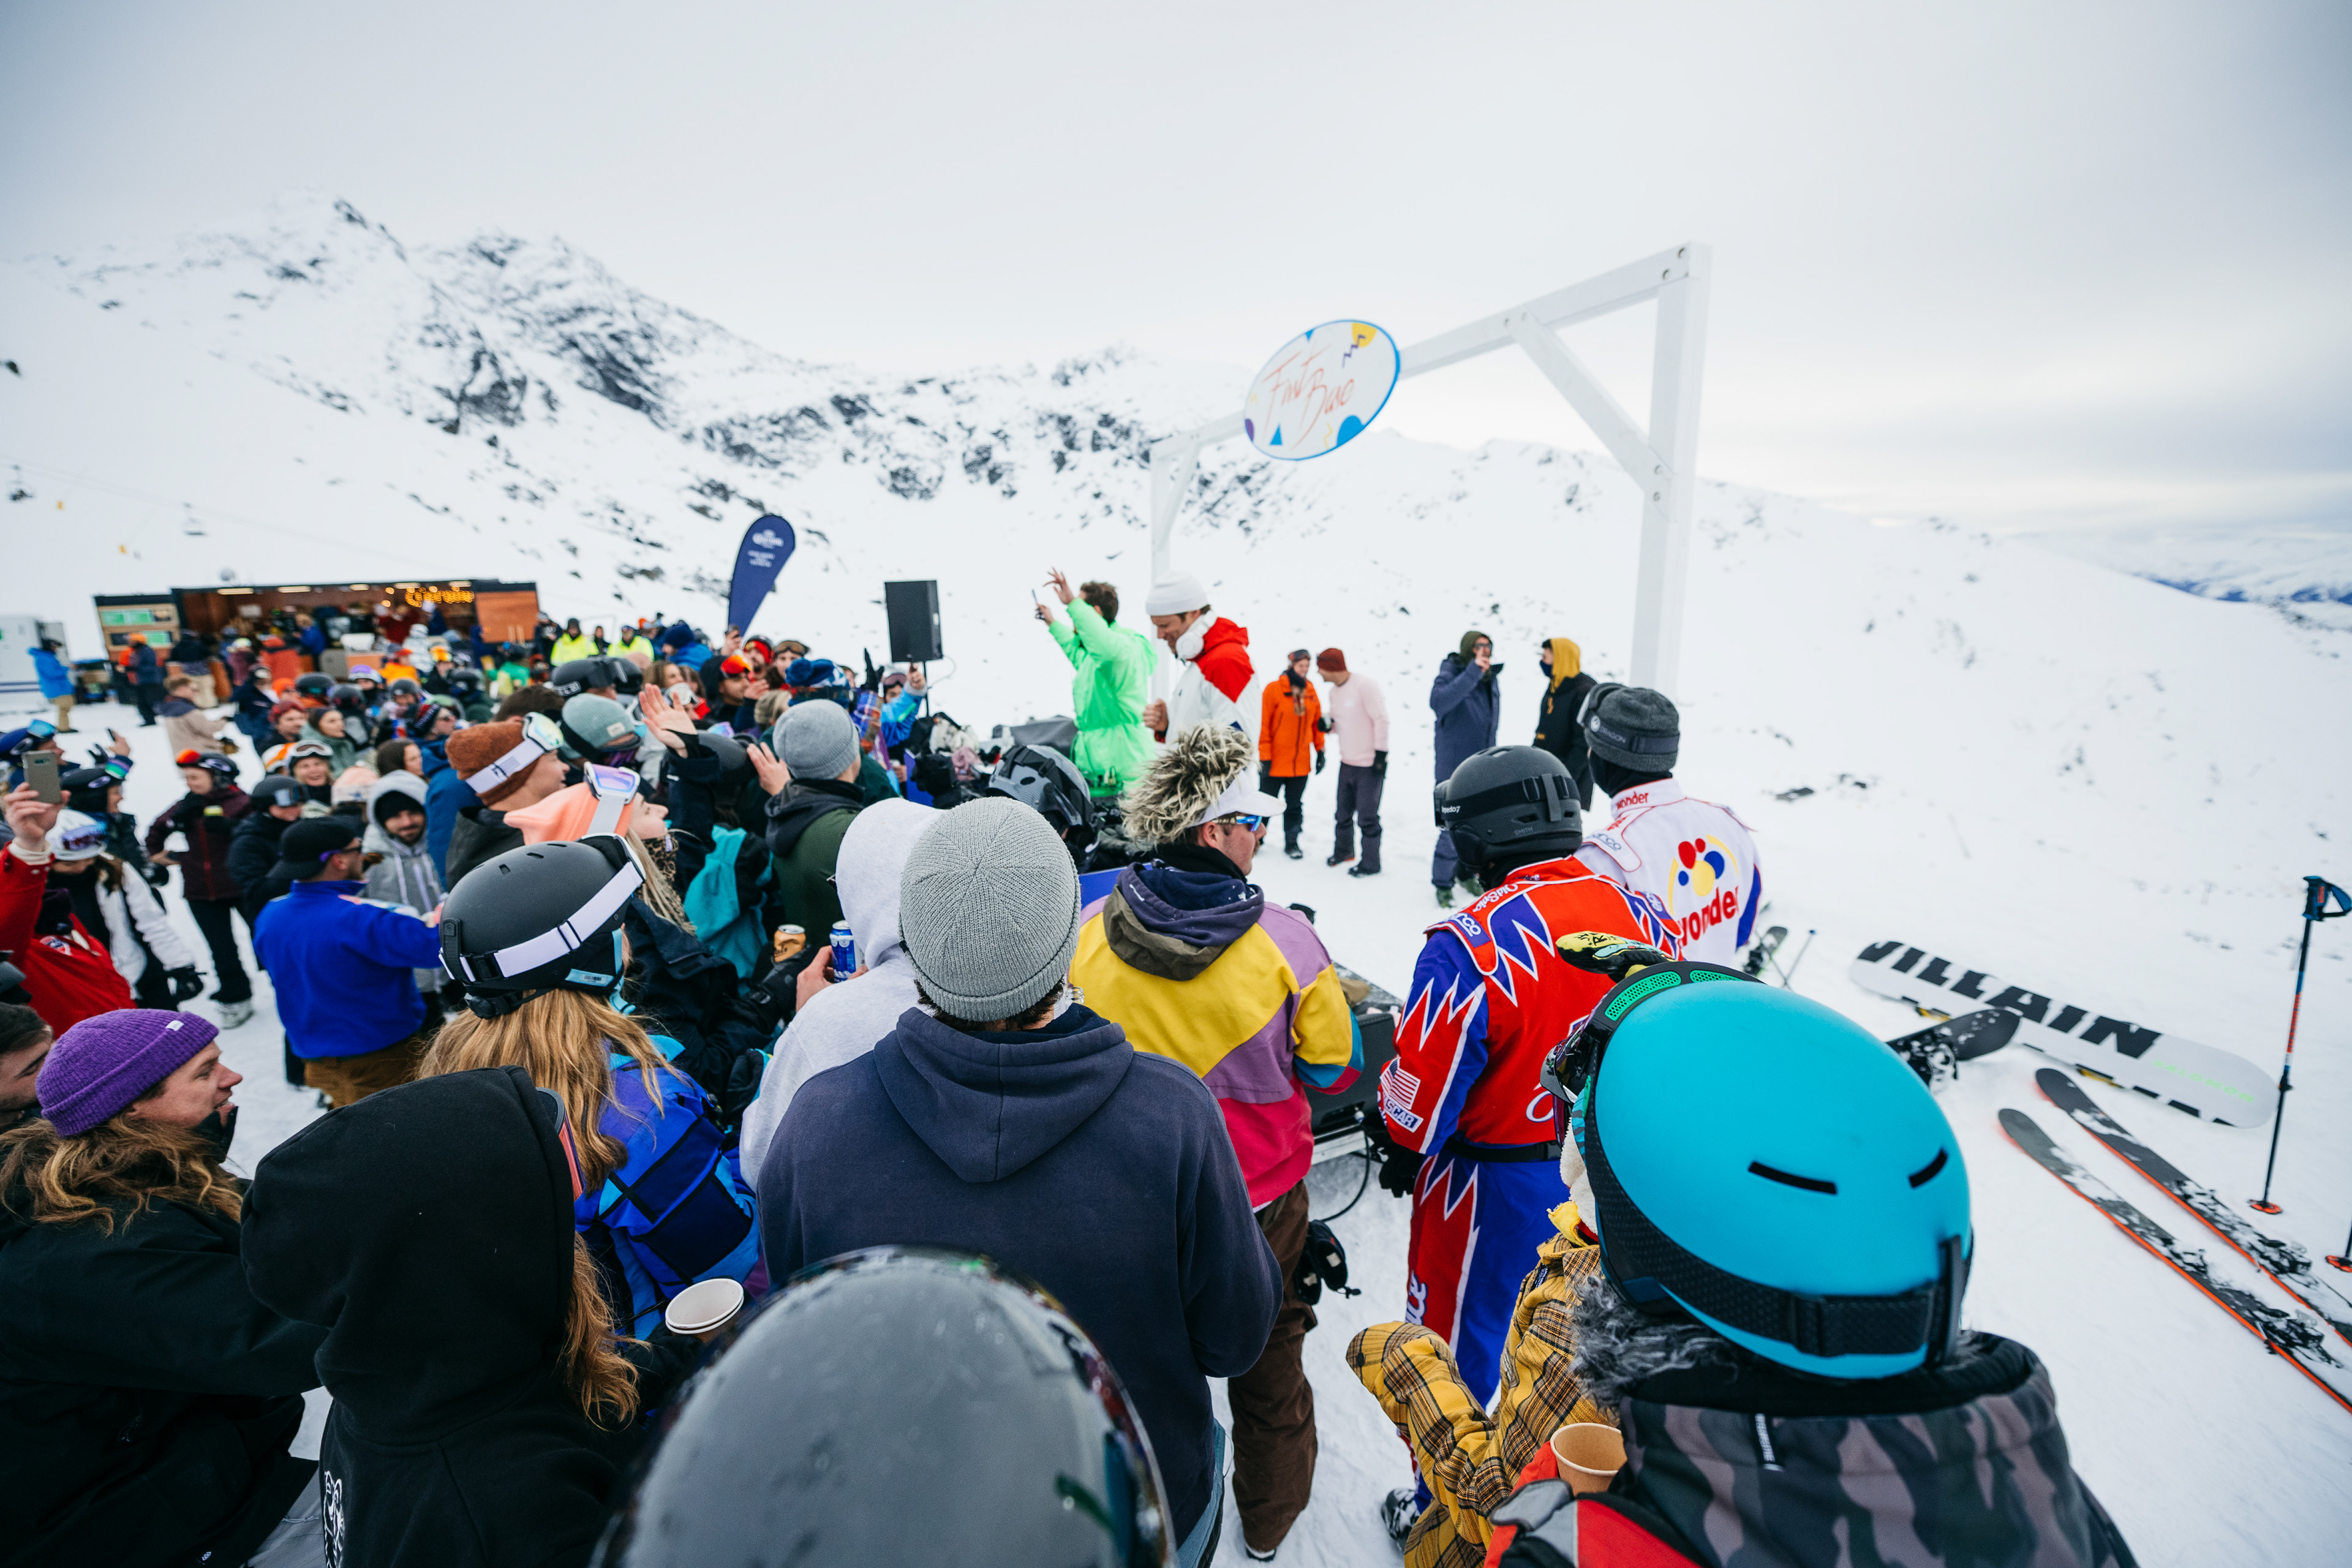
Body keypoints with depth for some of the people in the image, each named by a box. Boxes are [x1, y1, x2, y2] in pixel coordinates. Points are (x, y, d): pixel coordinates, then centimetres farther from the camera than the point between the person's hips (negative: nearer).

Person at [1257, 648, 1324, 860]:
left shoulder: (1311, 691, 4)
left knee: (1295, 806, 13)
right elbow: (1263, 725, -11)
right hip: (1275, 763, -4)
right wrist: (1265, 757, -12)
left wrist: (1320, 751, 9)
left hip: (1301, 763, 4)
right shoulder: (1274, 689, -10)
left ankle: (1292, 842, 25)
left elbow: (1317, 722, 12)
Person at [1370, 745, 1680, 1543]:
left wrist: (1399, 1147, -1)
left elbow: (1422, 1095, -22)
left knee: (1460, 1346, 18)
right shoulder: (1640, 918, -10)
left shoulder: (1469, 945, -31)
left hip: (1494, 1188, -6)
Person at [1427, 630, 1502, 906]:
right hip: (1455, 771, -7)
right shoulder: (1451, 673, -11)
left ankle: (1467, 872, 35)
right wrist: (1473, 672, -34)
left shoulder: (1490, 679, 9)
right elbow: (1438, 702, -34)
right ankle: (1443, 883, 10)